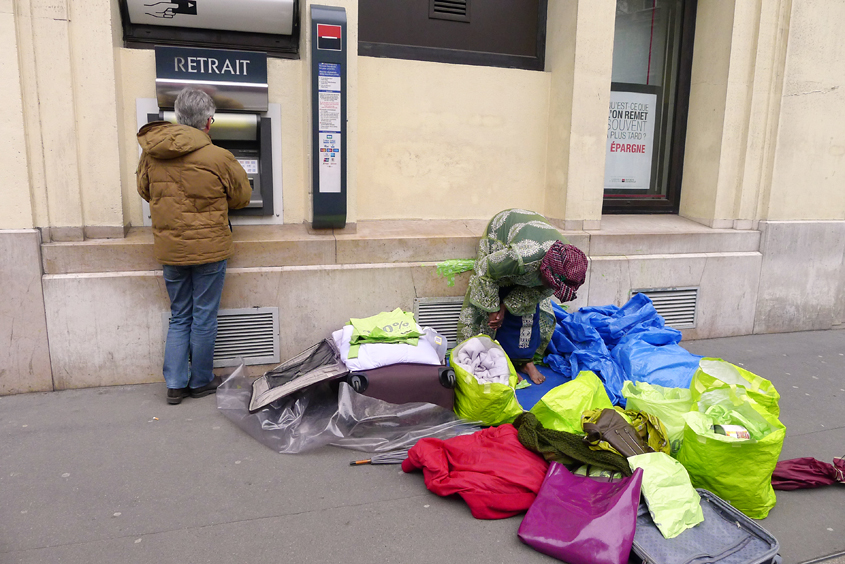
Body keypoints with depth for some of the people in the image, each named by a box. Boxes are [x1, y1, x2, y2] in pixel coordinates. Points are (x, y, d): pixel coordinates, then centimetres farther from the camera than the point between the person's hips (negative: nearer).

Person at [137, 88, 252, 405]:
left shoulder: (151, 153, -2)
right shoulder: (218, 158, -16)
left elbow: (145, 191, 14)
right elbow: (242, 197, 0)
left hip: (170, 249, 4)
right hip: (209, 249, -4)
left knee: (179, 318, 16)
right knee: (204, 319, 9)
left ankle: (175, 385, 19)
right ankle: (201, 382, 22)